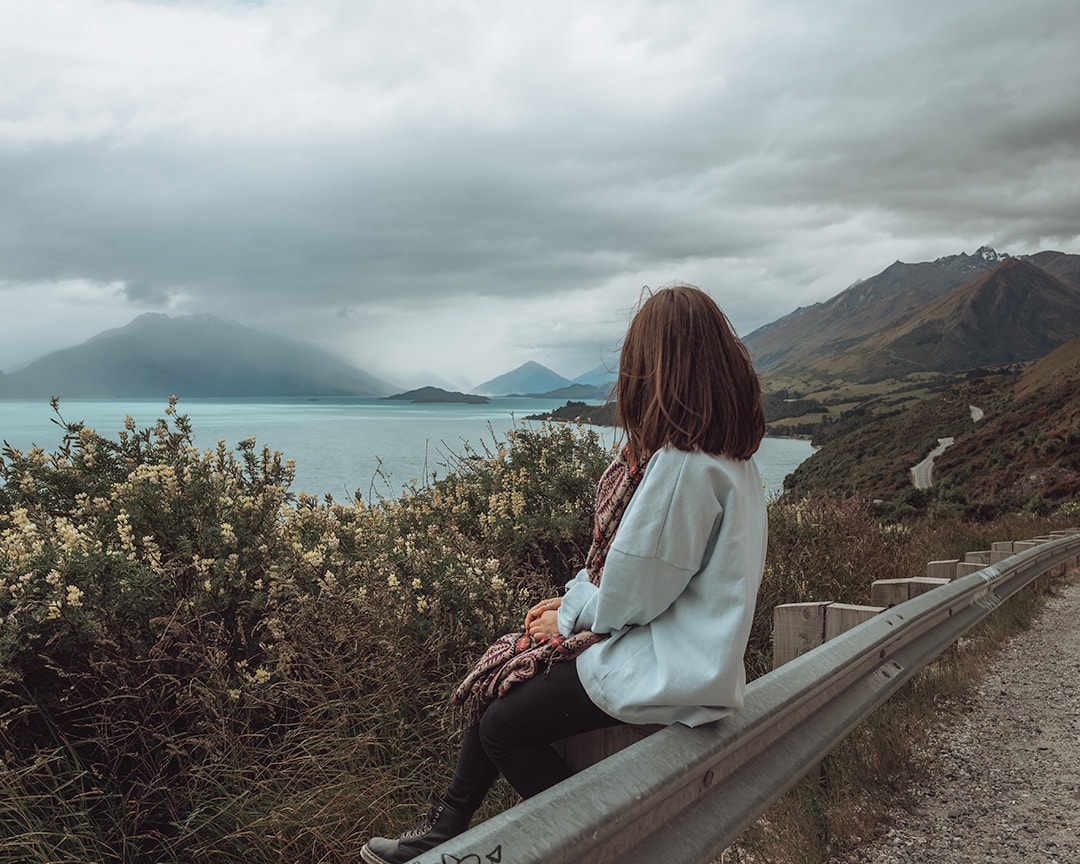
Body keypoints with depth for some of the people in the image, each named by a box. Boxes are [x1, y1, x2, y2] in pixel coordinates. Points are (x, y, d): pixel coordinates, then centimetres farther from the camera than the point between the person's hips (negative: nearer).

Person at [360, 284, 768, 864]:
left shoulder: (681, 465, -28)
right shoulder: (730, 455, 4)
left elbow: (634, 592, -23)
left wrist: (572, 615, -3)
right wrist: (575, 602, 4)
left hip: (666, 669, -10)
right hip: (686, 647, 10)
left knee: (503, 725, -2)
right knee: (503, 673, 11)